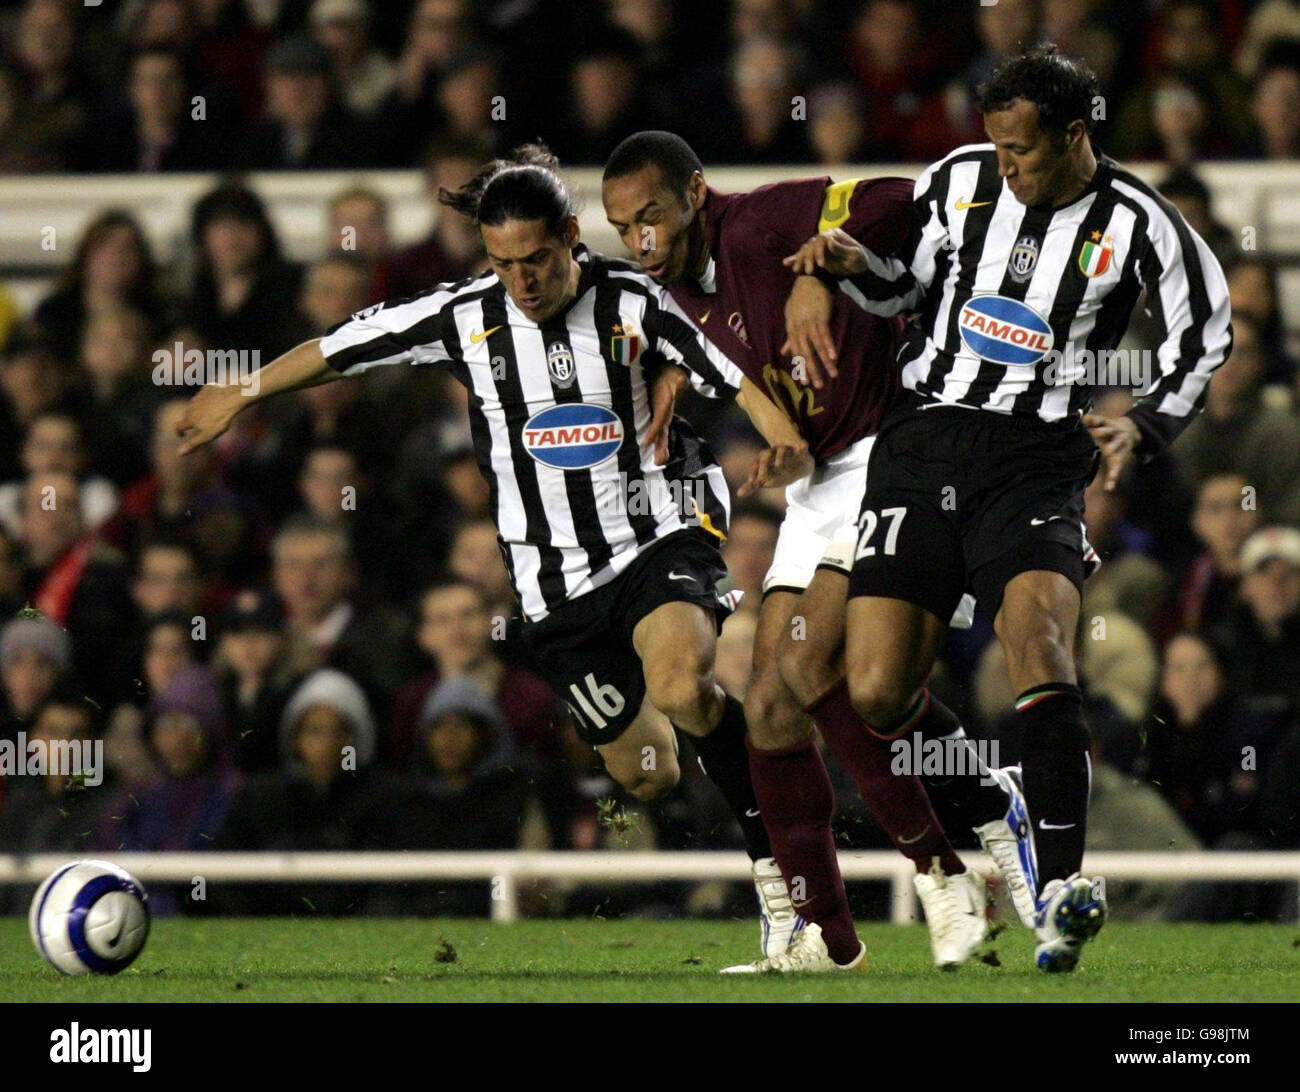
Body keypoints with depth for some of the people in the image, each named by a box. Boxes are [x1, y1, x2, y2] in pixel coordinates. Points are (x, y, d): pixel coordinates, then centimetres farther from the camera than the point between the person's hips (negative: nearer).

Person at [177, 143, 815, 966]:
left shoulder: (637, 304, -9)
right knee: (647, 777, 3)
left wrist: (786, 443, -30)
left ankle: (779, 864, -17)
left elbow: (738, 379, -10)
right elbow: (339, 349, 9)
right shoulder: (465, 318, -3)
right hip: (556, 575, 3)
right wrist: (239, 396, 18)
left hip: (660, 535, -3)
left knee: (681, 688, -34)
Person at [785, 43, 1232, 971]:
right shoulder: (959, 180, 5)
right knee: (875, 698, -8)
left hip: (1036, 459, -3)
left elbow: (1206, 331, 9)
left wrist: (1146, 426, -5)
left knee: (1038, 633, -28)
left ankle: (1063, 888, -30)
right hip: (925, 435, 3)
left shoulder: (1135, 224, -2)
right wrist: (855, 265, -2)